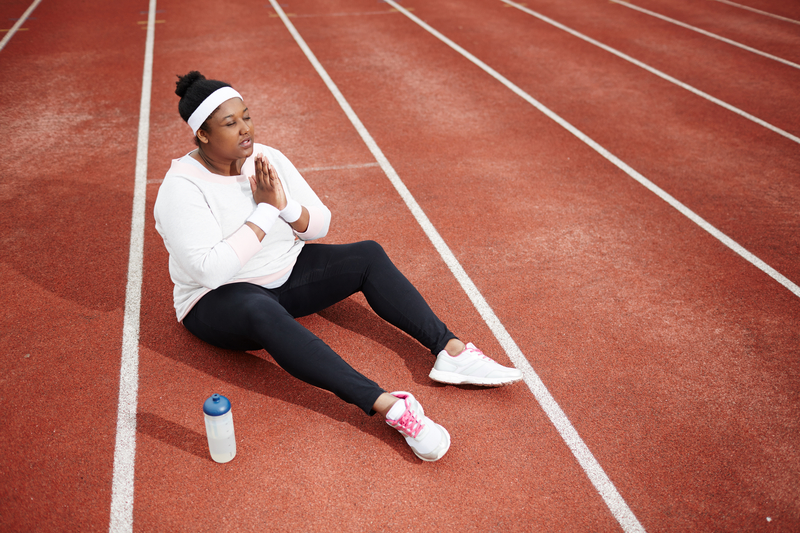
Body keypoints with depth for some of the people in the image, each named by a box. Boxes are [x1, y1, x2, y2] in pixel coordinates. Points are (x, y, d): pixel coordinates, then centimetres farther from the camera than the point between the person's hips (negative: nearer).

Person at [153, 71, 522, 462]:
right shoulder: (182, 188, -19)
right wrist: (264, 211, -25)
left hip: (285, 274, 7)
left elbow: (320, 225, 0)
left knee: (368, 256, -9)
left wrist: (285, 206, -21)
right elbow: (210, 270, -30)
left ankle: (450, 350, -18)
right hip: (220, 299, -6)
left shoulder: (266, 159, -2)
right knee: (262, 312, -41)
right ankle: (387, 406, -51)